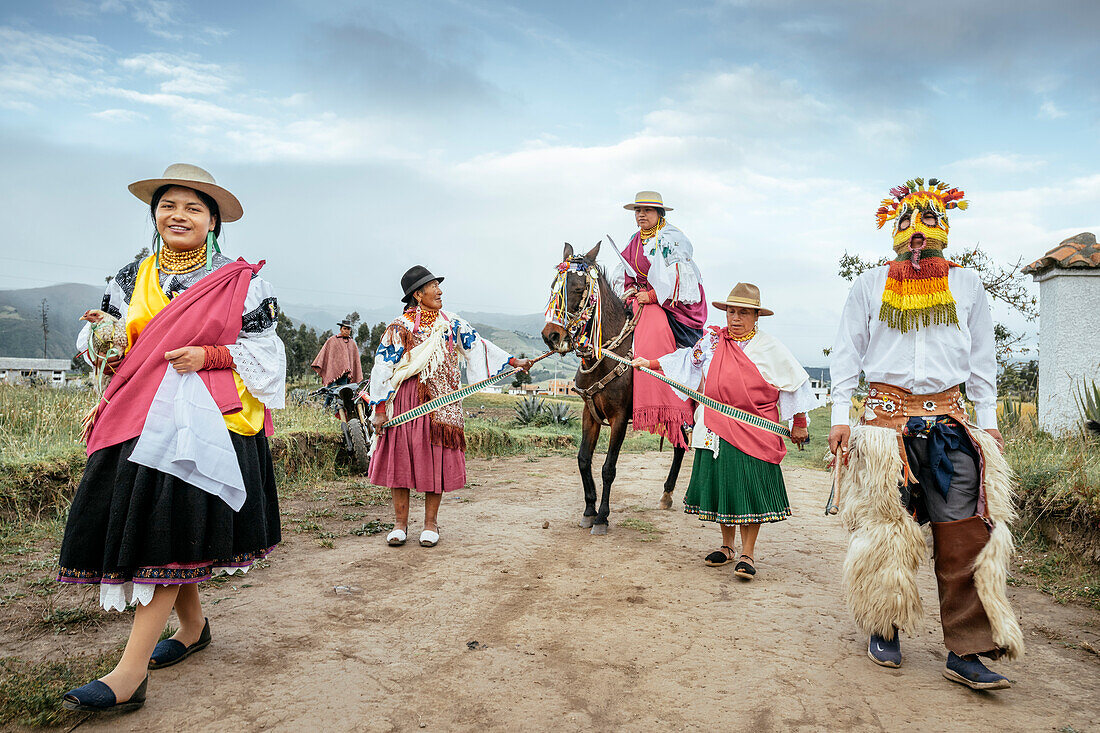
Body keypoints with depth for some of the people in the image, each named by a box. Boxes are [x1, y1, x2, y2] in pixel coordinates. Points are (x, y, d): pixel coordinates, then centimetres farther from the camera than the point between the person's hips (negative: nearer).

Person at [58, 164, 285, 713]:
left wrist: (208, 355, -13)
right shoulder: (131, 278, 15)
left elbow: (263, 351, 1)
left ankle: (130, 673, -11)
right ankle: (193, 626, 26)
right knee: (140, 520, 5)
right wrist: (103, 351, 1)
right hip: (139, 416, 6)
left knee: (169, 527, -12)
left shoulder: (240, 282, 1)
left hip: (206, 418, -5)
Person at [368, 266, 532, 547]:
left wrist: (513, 361, 11)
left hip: (442, 403, 2)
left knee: (438, 459, 2)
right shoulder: (399, 327, 0)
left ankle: (431, 523, 14)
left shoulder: (452, 325, 10)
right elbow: (383, 367, -2)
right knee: (401, 457, 1)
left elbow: (478, 345, 15)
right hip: (406, 401, -2)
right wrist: (380, 408, -7)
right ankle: (400, 523, 13)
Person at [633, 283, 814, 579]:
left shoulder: (770, 347, -2)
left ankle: (747, 554, 7)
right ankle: (727, 546, 25)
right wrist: (650, 363, 12)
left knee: (750, 487, -5)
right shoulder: (712, 340, 6)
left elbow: (796, 382, 4)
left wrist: (799, 424, 7)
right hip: (717, 429, 3)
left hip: (755, 431, -3)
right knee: (721, 484, 9)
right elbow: (686, 358, 18)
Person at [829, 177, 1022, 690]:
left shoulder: (966, 284, 14)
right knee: (884, 528, 2)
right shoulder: (870, 286, 10)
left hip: (948, 419, 1)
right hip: (887, 415, -1)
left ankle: (965, 652, -1)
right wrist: (840, 416, 1)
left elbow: (982, 358, 15)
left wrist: (988, 422, 9)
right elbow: (846, 354, 9)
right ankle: (884, 629, 19)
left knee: (964, 533, -6)